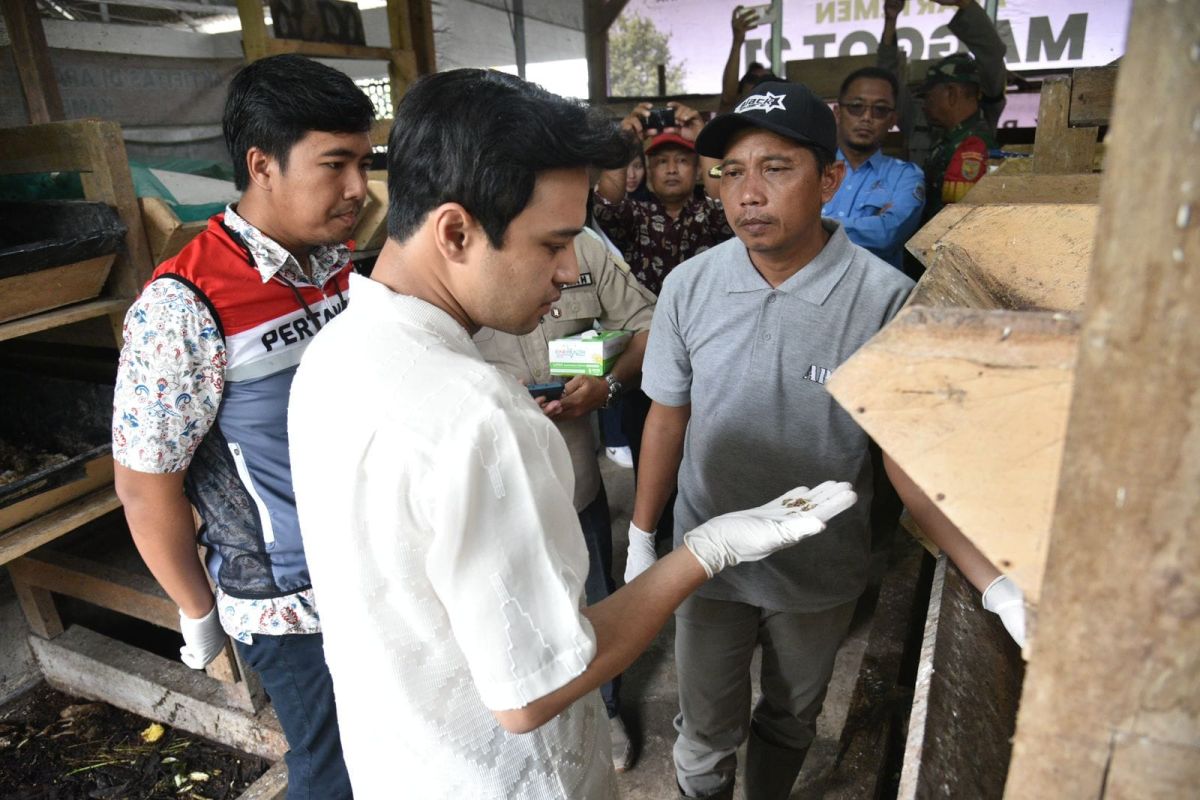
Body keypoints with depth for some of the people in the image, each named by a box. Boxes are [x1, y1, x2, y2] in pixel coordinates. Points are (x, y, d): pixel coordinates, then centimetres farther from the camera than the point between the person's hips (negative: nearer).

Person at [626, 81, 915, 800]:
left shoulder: (887, 299, -19)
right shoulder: (689, 286, -11)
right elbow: (668, 417, -1)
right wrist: (642, 540, 4)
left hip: (821, 573, 0)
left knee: (791, 721, 26)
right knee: (706, 734, 18)